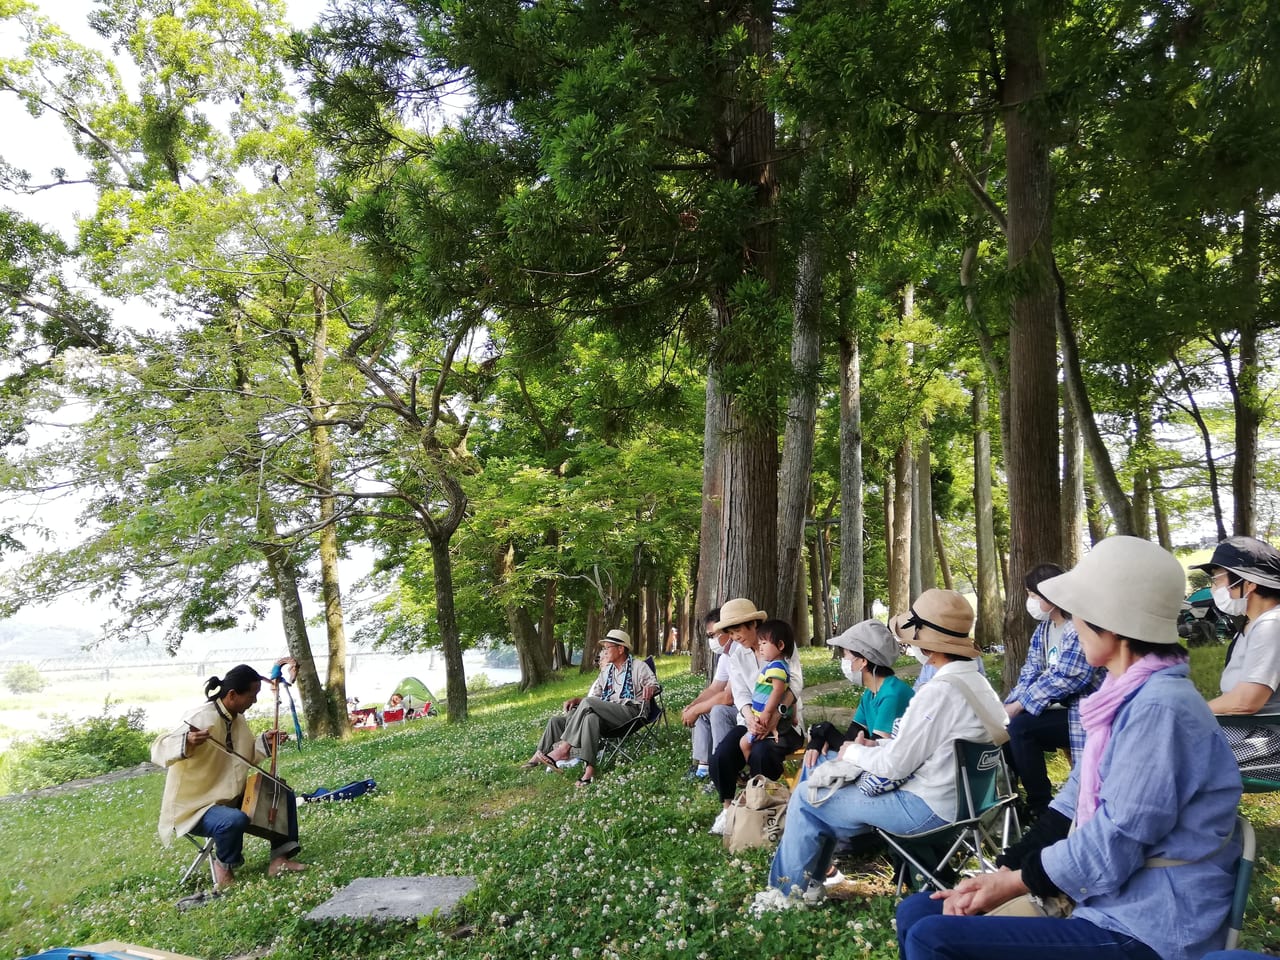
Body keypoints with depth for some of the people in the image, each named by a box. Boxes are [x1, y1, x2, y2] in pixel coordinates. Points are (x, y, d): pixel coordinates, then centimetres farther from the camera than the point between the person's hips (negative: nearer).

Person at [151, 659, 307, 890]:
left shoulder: (237, 719, 3)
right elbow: (159, 749, -32)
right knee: (235, 820, -38)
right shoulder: (203, 719, -25)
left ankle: (279, 858, 7)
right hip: (195, 807, -9)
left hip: (231, 798, 9)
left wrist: (264, 743, 2)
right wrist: (187, 742, -52)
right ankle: (224, 866, -5)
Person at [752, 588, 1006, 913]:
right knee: (832, 787, 21)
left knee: (806, 798, 3)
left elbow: (896, 765, -21)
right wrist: (875, 747, 6)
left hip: (927, 809, -9)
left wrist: (854, 752, -3)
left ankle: (791, 889, 21)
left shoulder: (938, 691, -26)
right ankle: (807, 881, 28)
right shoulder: (978, 682, 3)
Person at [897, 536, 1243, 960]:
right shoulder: (1126, 697, 9)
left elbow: (1113, 847, -23)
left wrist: (1011, 883, -10)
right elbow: (1072, 805, 10)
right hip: (1110, 904, 9)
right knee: (918, 911, 6)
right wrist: (1000, 871, 1)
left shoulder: (1158, 708, -22)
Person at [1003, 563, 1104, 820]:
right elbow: (1030, 674, 4)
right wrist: (1007, 707, -12)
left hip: (1085, 713, -9)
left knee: (1021, 727, -24)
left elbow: (1064, 680, -25)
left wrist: (1017, 707, -22)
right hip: (1061, 708, 9)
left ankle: (1041, 808, -9)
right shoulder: (1043, 629, 8)